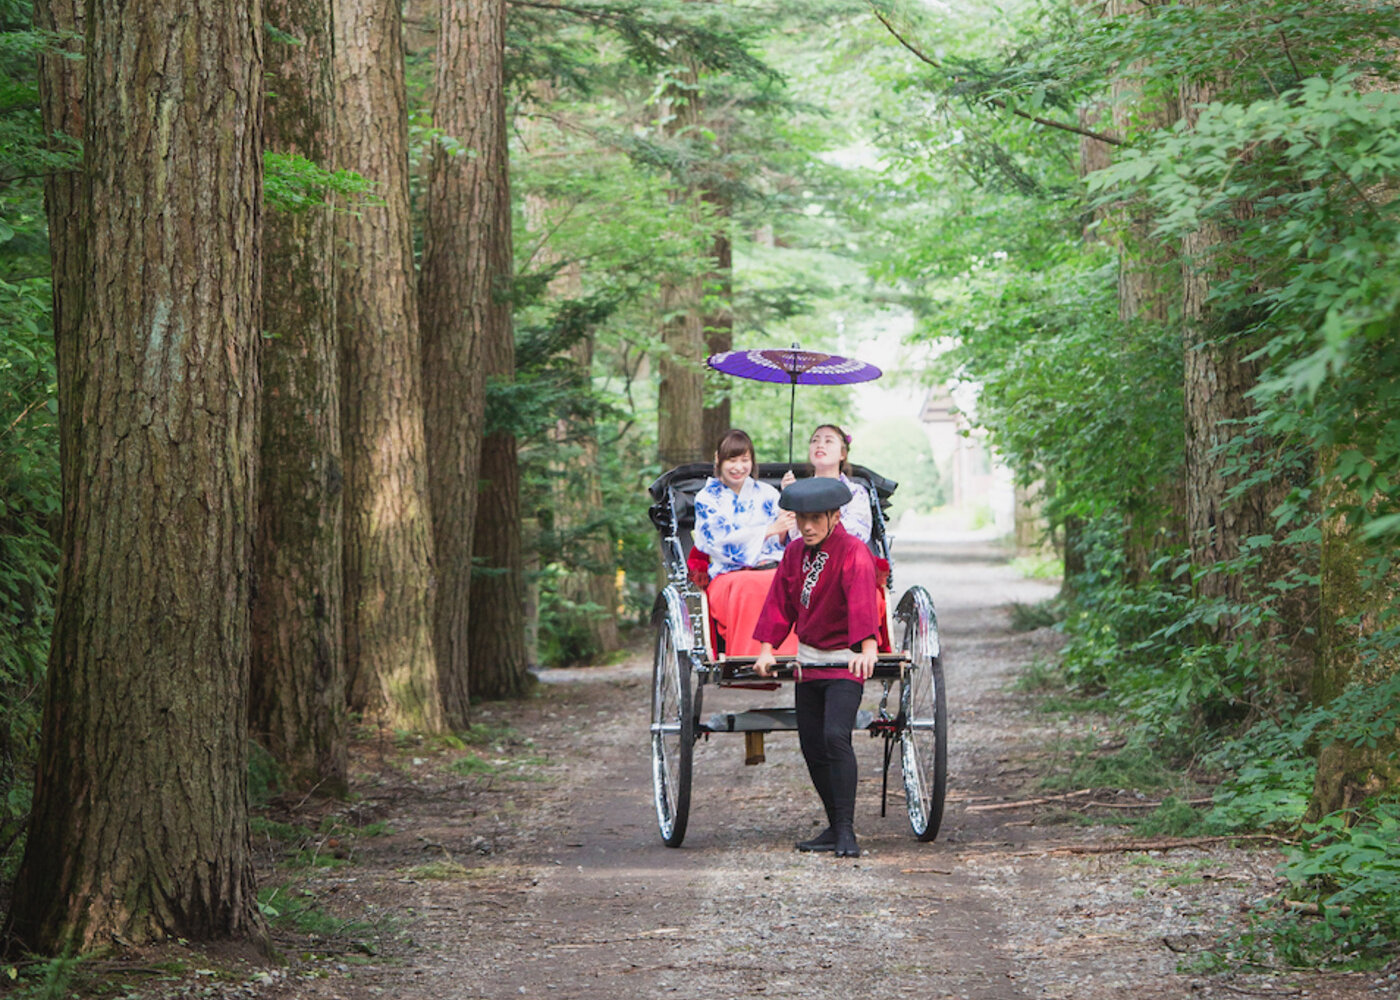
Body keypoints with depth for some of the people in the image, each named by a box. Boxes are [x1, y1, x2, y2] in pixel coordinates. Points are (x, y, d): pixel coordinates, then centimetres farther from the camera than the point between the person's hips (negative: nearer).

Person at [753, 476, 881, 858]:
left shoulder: (854, 553, -16)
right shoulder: (795, 552, 5)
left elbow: (864, 603, -31)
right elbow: (780, 603, 11)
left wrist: (868, 648, -45)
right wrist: (767, 649, 1)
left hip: (846, 662, -7)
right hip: (808, 661, 7)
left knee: (835, 737, -20)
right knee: (812, 745, 8)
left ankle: (846, 831, -18)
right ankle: (835, 827, 20)